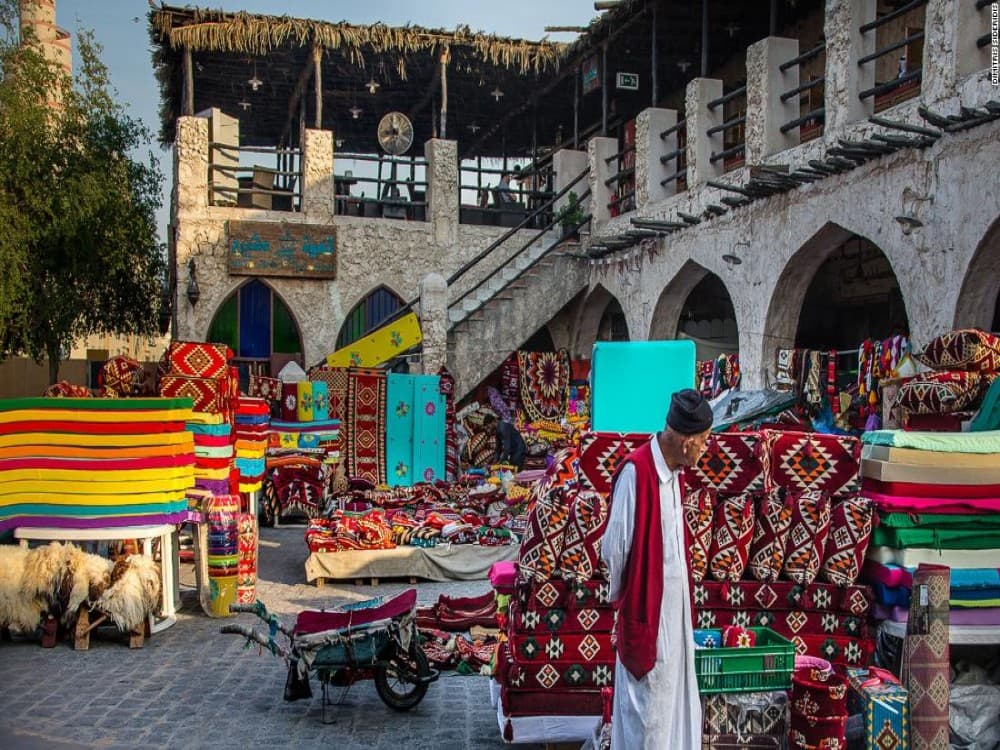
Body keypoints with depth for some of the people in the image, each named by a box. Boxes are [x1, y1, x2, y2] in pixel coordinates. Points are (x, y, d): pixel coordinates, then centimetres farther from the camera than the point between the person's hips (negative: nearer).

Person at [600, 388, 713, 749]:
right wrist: (622, 594, -1)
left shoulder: (673, 468, 4)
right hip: (646, 607, -8)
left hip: (674, 603, 8)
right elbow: (614, 547, -17)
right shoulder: (635, 472, -23)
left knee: (675, 697, 17)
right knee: (647, 702, 5)